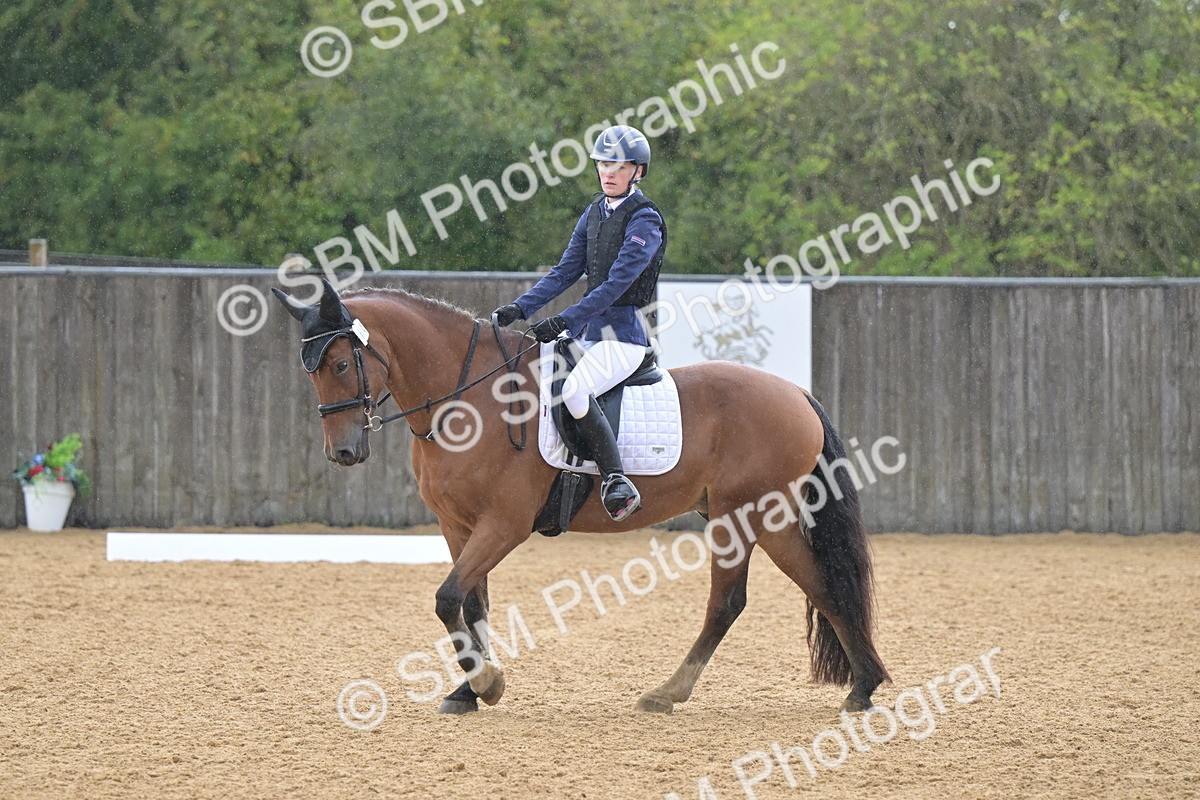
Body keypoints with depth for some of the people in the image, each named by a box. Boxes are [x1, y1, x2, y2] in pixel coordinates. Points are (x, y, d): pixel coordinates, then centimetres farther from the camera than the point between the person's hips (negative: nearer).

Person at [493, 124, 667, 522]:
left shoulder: (644, 220, -11)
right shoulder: (594, 213, 13)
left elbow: (616, 283, -19)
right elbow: (566, 271, 12)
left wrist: (566, 320, -26)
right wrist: (520, 308, 0)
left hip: (624, 331, -9)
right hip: (587, 329, 9)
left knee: (575, 389, -31)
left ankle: (617, 483, -29)